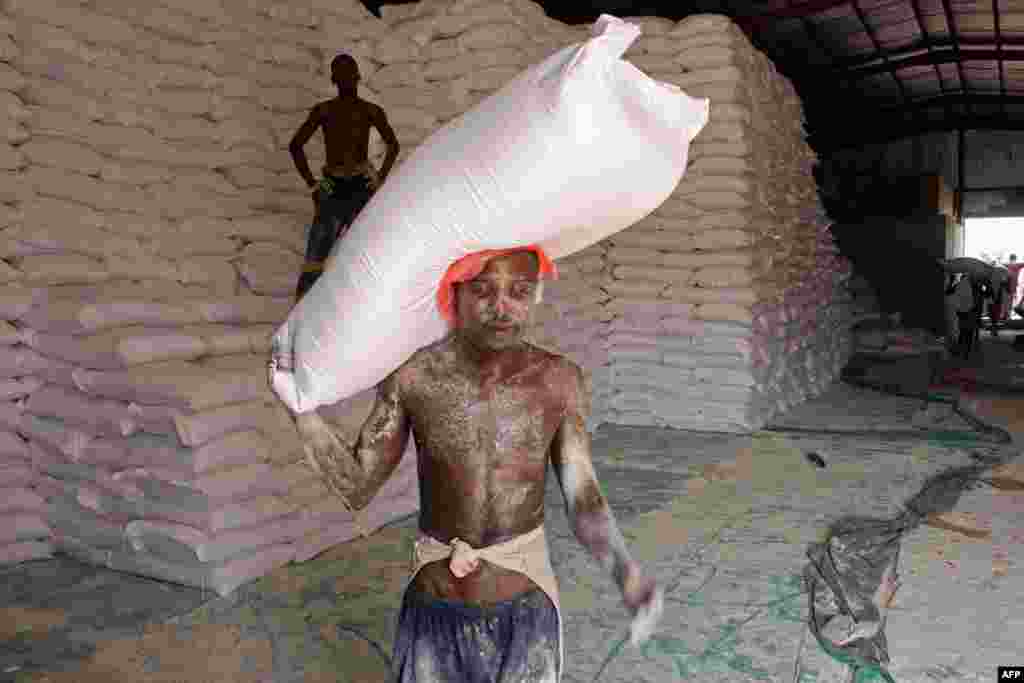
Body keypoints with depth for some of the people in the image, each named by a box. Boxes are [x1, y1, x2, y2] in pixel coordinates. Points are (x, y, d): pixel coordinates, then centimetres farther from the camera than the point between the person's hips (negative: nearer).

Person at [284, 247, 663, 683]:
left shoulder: (560, 380, -12)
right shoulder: (411, 374, -13)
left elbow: (583, 501, -9)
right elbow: (357, 487, -6)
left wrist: (625, 572, -28)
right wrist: (301, 406, -19)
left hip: (525, 609, 0)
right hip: (435, 611, 0)